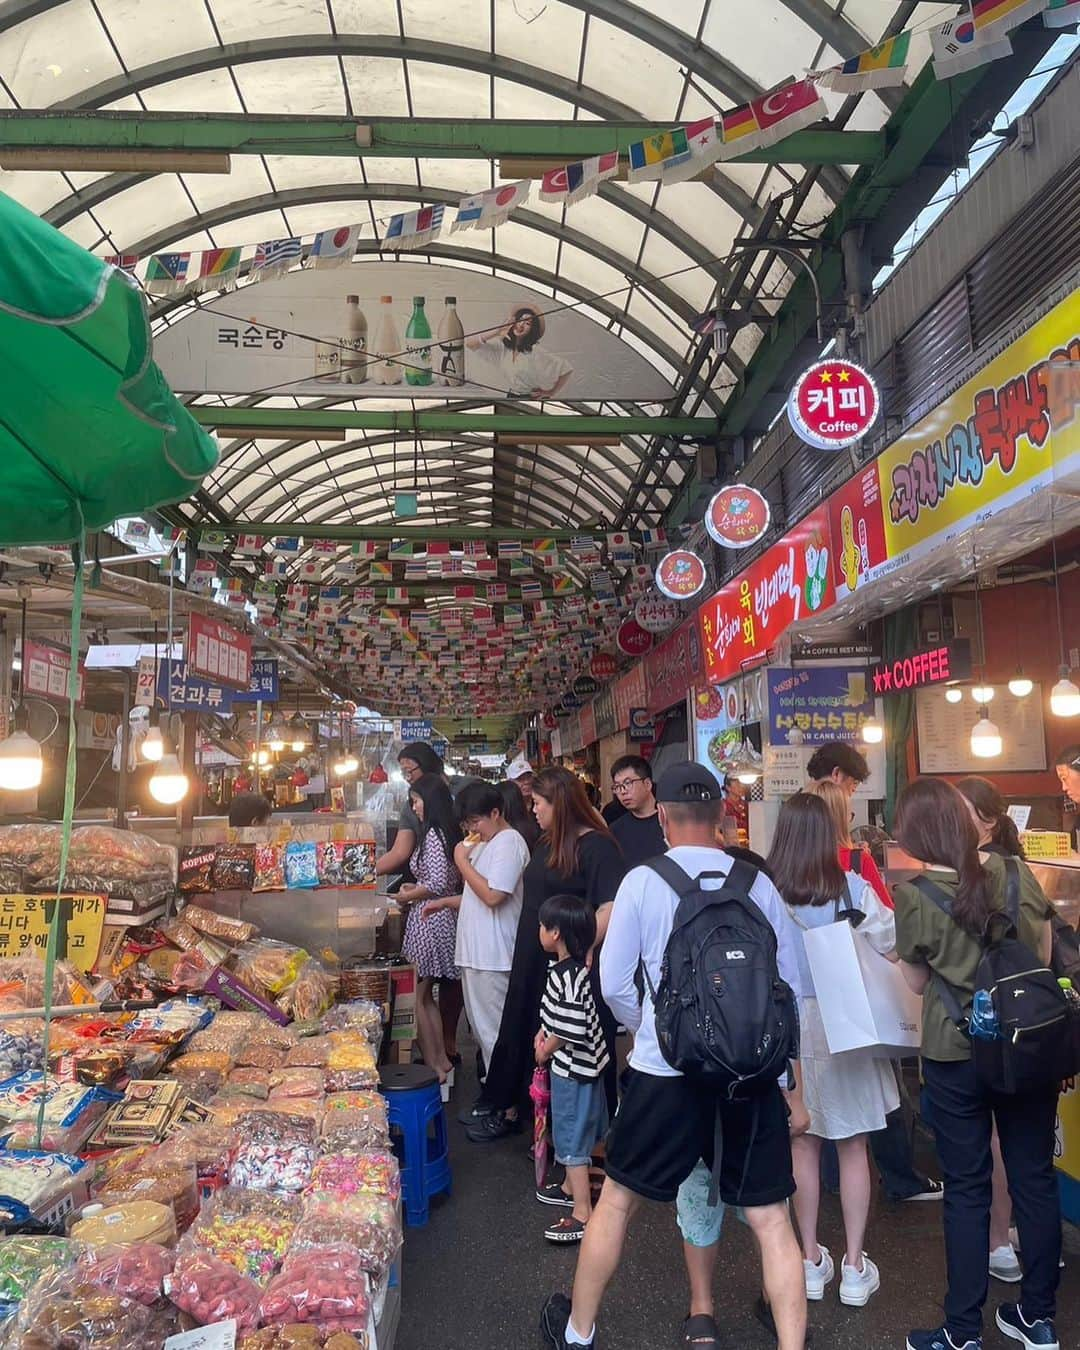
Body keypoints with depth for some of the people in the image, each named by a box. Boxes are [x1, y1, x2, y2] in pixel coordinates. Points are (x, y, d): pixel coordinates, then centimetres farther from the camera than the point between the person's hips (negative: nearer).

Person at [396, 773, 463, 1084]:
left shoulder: (433, 834, -16)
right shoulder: (448, 831, 11)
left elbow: (438, 883, -23)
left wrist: (406, 896, -9)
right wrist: (416, 888, 14)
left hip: (429, 920, -9)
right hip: (438, 917, 9)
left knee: (416, 996, 1)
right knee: (426, 994, 17)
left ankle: (433, 1065, 9)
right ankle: (442, 1059, 23)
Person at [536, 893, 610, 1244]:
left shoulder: (565, 977, -29)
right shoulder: (576, 966, 1)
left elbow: (570, 1031, -30)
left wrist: (546, 1050, -14)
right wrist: (546, 1030, 6)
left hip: (572, 1069, -10)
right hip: (581, 1064, 10)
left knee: (572, 1135, 1)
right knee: (573, 1131, 25)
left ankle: (583, 1214, 10)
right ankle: (571, 1186, 42)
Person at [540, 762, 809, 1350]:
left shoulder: (642, 881, -8)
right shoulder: (758, 883, 0)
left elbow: (614, 984, -4)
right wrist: (793, 1088, 15)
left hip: (666, 1068, -1)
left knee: (618, 1197, 17)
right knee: (769, 1216, 13)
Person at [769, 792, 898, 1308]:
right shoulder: (853, 888, -13)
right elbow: (889, 942, -7)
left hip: (791, 1026, 0)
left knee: (803, 1144, 14)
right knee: (853, 1147, 13)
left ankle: (811, 1261, 25)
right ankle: (855, 1267, 22)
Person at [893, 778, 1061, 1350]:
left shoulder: (912, 895, -15)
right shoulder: (1015, 873, -5)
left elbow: (917, 982, -3)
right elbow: (1043, 955, 6)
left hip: (955, 1052, -3)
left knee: (967, 1189, 8)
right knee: (1035, 1179, 16)